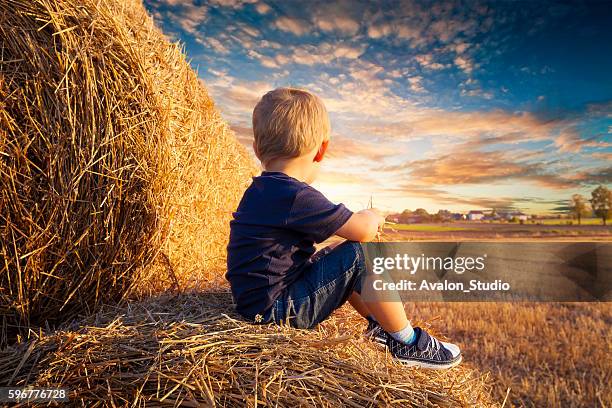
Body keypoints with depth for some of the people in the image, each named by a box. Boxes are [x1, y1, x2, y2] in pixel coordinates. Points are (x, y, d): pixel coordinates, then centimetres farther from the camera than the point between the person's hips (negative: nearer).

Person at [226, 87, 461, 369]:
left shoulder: (261, 191, 7)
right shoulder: (296, 197, -24)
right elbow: (364, 230, -19)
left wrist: (360, 220, 20)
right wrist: (372, 217, 4)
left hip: (259, 301, 10)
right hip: (276, 310, -10)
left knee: (340, 257, 20)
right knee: (359, 256, -13)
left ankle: (378, 324, 30)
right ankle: (409, 343, 4)